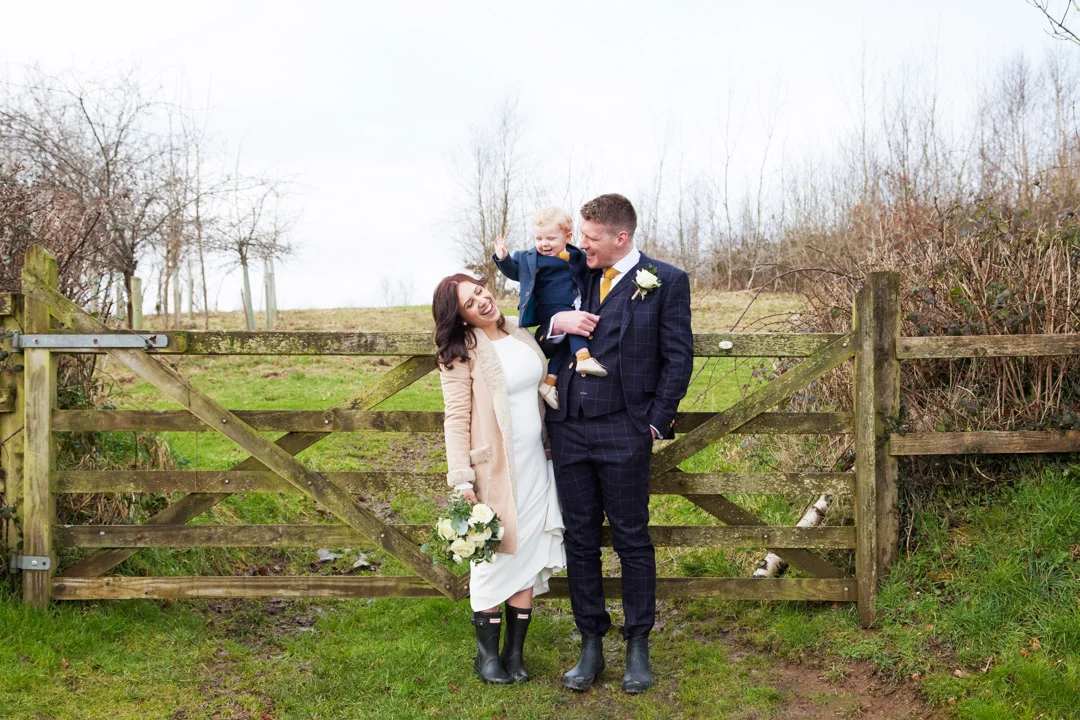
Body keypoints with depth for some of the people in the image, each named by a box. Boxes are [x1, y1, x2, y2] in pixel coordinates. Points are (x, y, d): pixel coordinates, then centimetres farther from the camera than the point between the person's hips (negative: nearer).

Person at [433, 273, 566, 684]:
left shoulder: (520, 332, 8)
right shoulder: (460, 354, -9)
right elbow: (456, 419, -13)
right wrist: (462, 480, -18)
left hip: (535, 465, 6)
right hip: (495, 470, -5)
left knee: (528, 556, 8)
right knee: (495, 557, 2)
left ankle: (515, 652, 18)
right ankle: (488, 654, 17)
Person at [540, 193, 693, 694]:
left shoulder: (666, 282, -1)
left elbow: (678, 358, -2)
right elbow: (537, 341, 18)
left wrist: (655, 423, -7)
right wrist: (556, 323, -4)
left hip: (622, 432, -5)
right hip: (568, 427, 5)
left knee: (633, 541, 4)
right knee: (580, 541, 10)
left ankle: (638, 648, 17)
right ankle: (590, 646, 21)